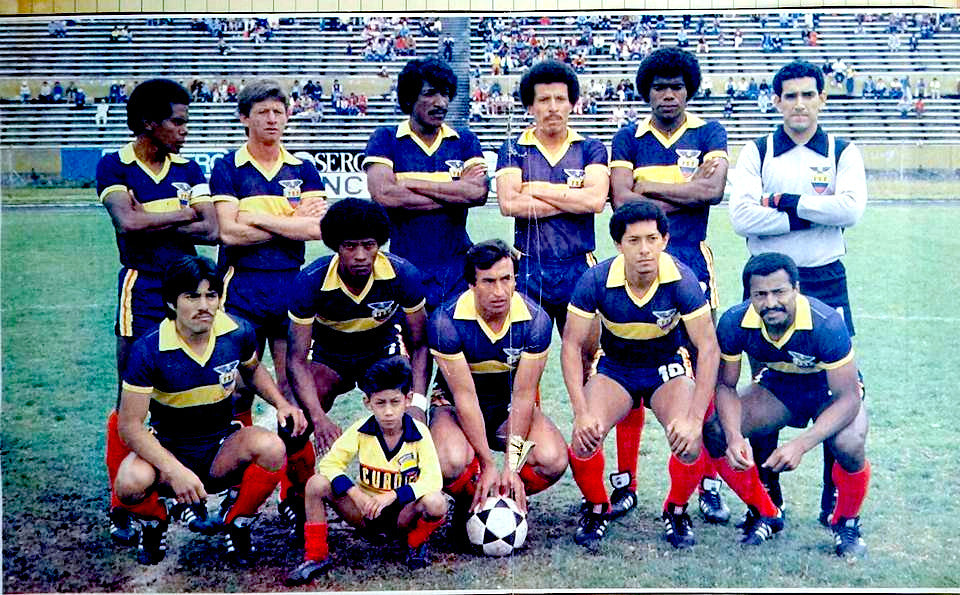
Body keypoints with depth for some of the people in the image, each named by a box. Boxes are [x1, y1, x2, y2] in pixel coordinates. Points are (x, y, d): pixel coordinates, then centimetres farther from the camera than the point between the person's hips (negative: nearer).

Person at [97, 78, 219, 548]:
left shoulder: (188, 169, 9)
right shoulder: (114, 166, -3)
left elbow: (210, 230, -3)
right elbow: (128, 222, -20)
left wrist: (151, 223, -11)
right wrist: (182, 214, -8)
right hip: (141, 293, -4)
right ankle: (121, 509, 10)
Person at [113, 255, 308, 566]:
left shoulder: (239, 333, -9)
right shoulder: (149, 350, -19)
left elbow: (253, 370, 16)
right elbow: (130, 424, -19)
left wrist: (281, 404, -4)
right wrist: (175, 471, -31)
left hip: (222, 451, 2)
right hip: (167, 448, -2)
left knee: (271, 447, -30)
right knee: (131, 483, -34)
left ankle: (237, 522, -1)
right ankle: (154, 522, 5)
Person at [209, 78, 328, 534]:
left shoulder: (303, 169, 10)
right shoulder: (228, 168, 3)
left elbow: (317, 227, -5)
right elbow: (228, 231, -10)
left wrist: (257, 217, -9)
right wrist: (291, 223, -6)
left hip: (291, 289, 2)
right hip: (242, 290, -2)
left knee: (293, 389, 2)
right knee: (238, 390, 0)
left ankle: (297, 492, 11)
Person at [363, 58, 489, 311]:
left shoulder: (465, 140, 10)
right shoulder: (385, 139, 4)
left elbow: (480, 192, -7)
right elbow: (383, 194, -13)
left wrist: (411, 183, -9)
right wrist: (456, 192, -7)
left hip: (457, 268, 2)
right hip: (405, 268, -1)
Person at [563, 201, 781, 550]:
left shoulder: (682, 280, -25)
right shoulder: (596, 280, -23)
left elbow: (709, 348, -22)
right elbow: (572, 344, -16)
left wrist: (695, 418, -30)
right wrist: (581, 412, -27)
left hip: (667, 368, 0)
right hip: (614, 369, 1)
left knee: (689, 442, -25)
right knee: (584, 437, -25)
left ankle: (676, 510, 8)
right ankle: (595, 508, 7)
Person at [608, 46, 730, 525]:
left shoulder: (708, 134, 7)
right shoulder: (628, 139, 9)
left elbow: (713, 189, -10)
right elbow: (621, 200, -6)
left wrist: (647, 186, -6)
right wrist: (686, 193, -6)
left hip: (692, 263, -1)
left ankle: (710, 485, 9)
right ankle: (625, 482, 12)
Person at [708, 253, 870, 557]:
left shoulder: (825, 324, -35)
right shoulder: (734, 322, -25)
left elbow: (848, 398, -31)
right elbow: (725, 384, -14)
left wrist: (801, 444, -45)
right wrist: (734, 436, -34)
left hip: (830, 389, -3)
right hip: (777, 386, 3)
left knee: (849, 445, -35)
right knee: (717, 432, -20)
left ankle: (847, 523, -1)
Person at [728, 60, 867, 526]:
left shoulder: (842, 152, 6)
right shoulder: (757, 152, 4)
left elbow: (851, 208, -14)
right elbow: (741, 216, -13)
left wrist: (786, 200, -14)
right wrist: (813, 215, -14)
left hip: (825, 282, 0)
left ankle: (836, 501, 12)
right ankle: (767, 500, 17)